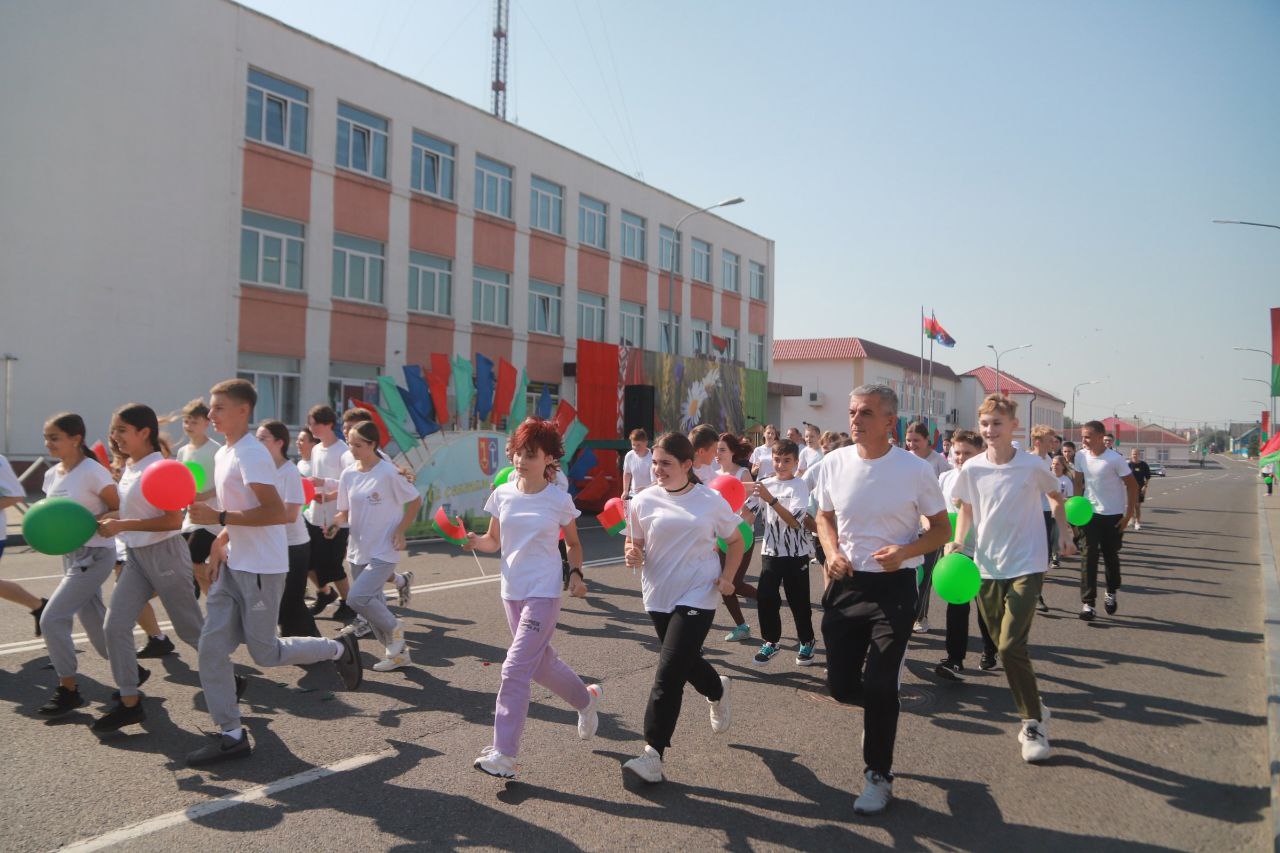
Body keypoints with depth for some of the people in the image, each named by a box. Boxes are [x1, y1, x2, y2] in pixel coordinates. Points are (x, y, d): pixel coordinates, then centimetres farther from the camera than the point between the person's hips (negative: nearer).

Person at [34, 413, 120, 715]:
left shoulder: (93, 472, -16)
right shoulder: (52, 474, 7)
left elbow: (120, 510, -15)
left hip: (94, 555, -8)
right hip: (70, 555, 8)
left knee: (51, 619, -11)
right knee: (94, 623, 13)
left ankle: (68, 690, 3)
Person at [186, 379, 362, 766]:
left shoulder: (250, 454, -17)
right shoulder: (223, 454, 13)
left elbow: (275, 512, -26)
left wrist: (219, 517, -27)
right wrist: (221, 540, 11)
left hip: (261, 569, -9)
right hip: (233, 565, 9)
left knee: (264, 652, 2)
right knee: (211, 648, 3)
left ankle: (338, 650, 23)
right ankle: (231, 734, 12)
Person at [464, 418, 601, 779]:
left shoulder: (560, 500, -7)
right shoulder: (503, 494, 2)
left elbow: (573, 543, 7)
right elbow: (494, 542, 8)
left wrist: (576, 574, -8)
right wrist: (476, 541, -13)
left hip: (544, 593, -5)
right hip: (512, 590, 5)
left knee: (515, 669, -11)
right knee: (542, 662, 17)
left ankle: (504, 754, -3)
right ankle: (587, 698, 45)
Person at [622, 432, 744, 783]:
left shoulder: (711, 501, -4)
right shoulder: (644, 501, -1)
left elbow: (734, 542, 9)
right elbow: (634, 545, 6)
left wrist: (727, 577, -5)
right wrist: (633, 556, -17)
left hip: (696, 598, -3)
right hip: (658, 596, 3)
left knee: (668, 674, -12)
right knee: (686, 662, 19)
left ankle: (653, 753, -4)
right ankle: (718, 691, 53)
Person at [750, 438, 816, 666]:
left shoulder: (799, 486, -8)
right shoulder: (765, 484, 3)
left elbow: (795, 521, -21)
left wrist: (771, 500, -28)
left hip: (796, 553, -3)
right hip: (771, 551, 3)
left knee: (798, 600, 5)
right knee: (765, 597, -2)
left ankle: (806, 642, 25)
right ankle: (771, 641, 16)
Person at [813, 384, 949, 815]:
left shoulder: (915, 469, -11)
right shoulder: (834, 464, -2)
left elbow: (942, 528, -1)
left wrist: (905, 550, -20)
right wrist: (832, 552, -5)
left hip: (894, 587, -4)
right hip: (845, 585, 4)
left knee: (878, 687, -6)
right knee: (841, 686, 7)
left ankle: (879, 776, 15)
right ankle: (884, 705, 42)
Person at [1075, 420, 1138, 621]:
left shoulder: (1114, 459, -15)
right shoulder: (1081, 456, -3)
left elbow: (1132, 485, -9)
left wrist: (1128, 515, -11)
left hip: (1113, 515, -2)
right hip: (1090, 513, 2)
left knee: (1111, 556, 11)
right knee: (1089, 557, -6)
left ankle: (1111, 593, 36)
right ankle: (1087, 603, -6)